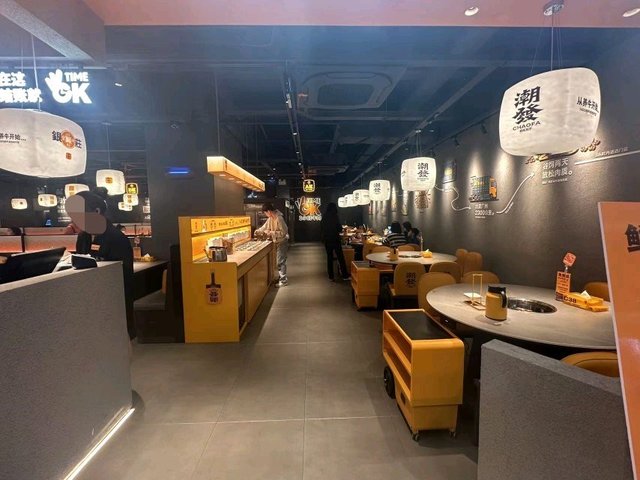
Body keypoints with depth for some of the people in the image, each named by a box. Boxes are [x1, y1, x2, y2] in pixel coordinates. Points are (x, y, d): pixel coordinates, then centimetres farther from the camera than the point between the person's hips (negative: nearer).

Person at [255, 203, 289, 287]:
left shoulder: (279, 218, -25)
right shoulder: (270, 218, 3)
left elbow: (283, 232, -25)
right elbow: (266, 226, 20)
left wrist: (271, 233, -24)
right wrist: (258, 231, 13)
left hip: (282, 242, -9)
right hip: (278, 242, 9)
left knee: (280, 261, -5)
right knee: (279, 261, 17)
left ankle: (283, 280, 2)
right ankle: (281, 277, 29)